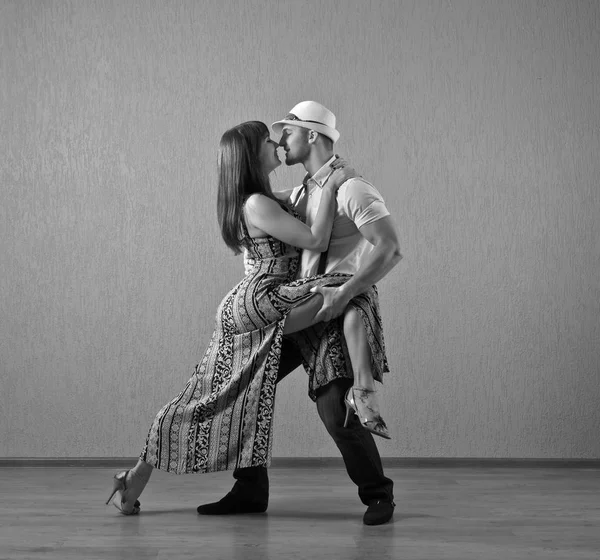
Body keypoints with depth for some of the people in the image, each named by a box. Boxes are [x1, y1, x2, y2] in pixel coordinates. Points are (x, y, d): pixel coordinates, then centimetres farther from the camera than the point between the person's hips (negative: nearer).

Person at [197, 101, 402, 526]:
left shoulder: (351, 189, -12)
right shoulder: (301, 192, 16)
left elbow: (390, 249, -21)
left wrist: (344, 293, -24)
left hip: (341, 311, -9)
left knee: (336, 411, -15)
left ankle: (378, 494, 10)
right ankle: (250, 491, 15)